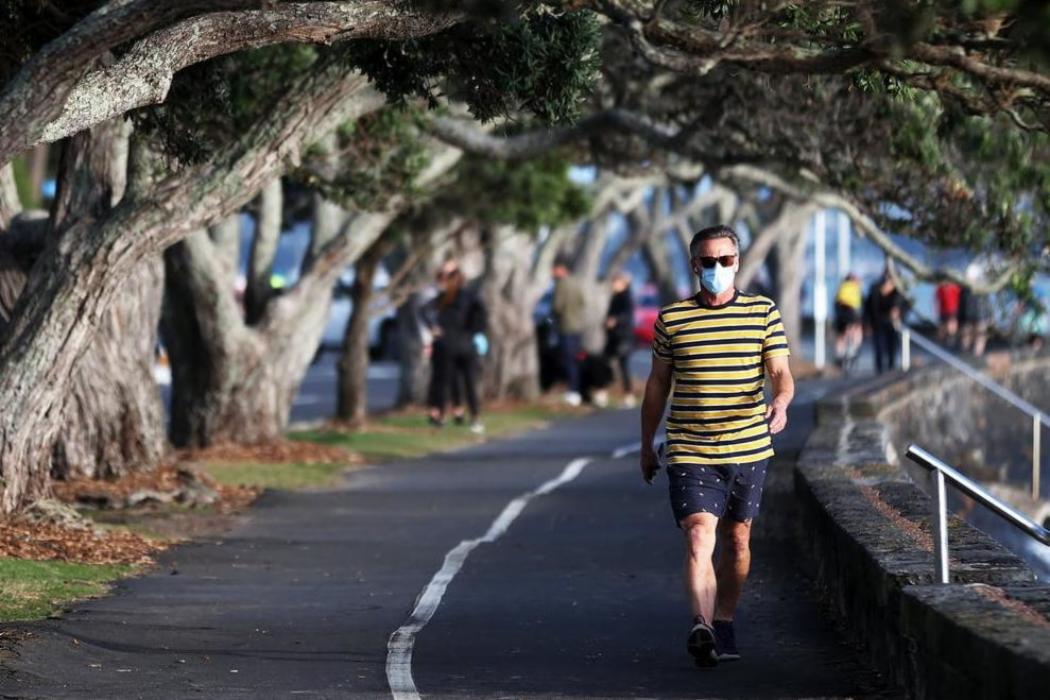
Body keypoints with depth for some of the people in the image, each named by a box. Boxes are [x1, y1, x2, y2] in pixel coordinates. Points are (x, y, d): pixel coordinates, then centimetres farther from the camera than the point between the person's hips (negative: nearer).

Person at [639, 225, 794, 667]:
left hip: (748, 448, 2)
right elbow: (657, 385, 12)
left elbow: (781, 373, -3)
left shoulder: (764, 313, 3)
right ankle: (701, 628, -30)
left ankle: (724, 626, 29)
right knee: (699, 537, -17)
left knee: (736, 540, 12)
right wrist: (647, 445, 17)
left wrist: (780, 402, -26)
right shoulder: (671, 319, 3)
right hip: (689, 452, -2)